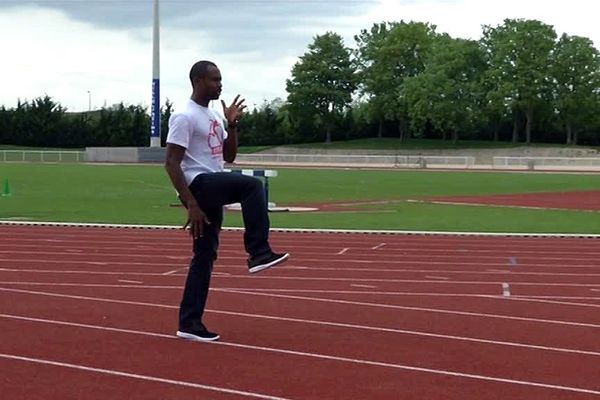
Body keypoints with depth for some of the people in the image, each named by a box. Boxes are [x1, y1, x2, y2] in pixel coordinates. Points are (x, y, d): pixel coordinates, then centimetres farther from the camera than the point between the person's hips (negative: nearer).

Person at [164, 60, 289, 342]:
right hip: (198, 184, -9)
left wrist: (232, 124, 7)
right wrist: (191, 203, -22)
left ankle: (189, 323, 12)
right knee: (252, 185, -29)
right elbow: (171, 163, -16)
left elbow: (229, 156, 22)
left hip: (213, 188, 9)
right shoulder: (185, 117, -11)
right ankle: (259, 254, -24)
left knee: (205, 256, 8)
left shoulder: (214, 116, 18)